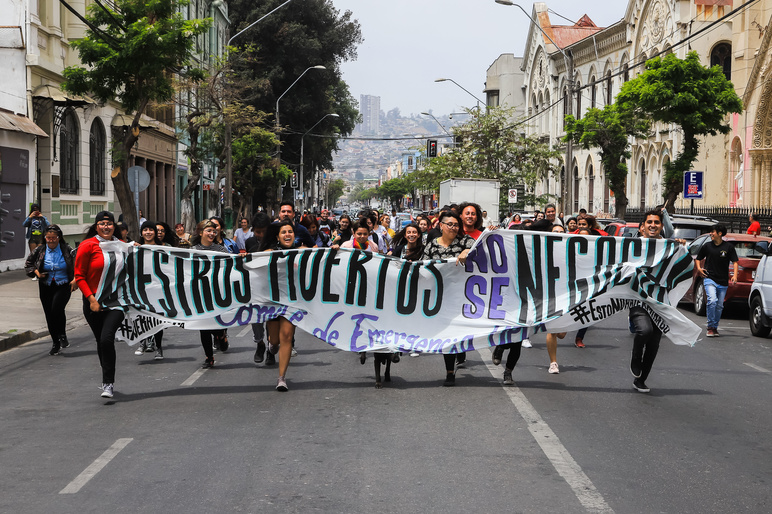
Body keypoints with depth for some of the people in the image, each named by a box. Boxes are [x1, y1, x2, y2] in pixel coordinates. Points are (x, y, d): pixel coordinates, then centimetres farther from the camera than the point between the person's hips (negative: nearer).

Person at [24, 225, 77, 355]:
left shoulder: (67, 250, -4)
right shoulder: (40, 250, 1)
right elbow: (28, 264, 13)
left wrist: (75, 279, -12)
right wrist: (37, 273, -5)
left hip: (63, 286, -3)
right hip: (46, 287, 3)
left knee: (57, 309, -26)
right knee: (49, 315, 4)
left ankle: (62, 335, -1)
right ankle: (55, 343, 21)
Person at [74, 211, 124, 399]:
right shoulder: (88, 246, -4)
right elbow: (79, 276, -4)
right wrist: (92, 299, -11)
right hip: (94, 301, 0)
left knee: (107, 338, -18)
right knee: (101, 341, 10)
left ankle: (108, 384, -15)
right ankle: (108, 381, 28)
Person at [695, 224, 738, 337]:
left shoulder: (729, 247, 2)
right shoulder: (707, 246, 5)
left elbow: (735, 262, 3)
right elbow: (698, 258, 19)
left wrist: (735, 275, -12)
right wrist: (699, 268, 0)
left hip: (723, 281, 1)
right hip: (709, 278, -1)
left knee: (719, 306, 6)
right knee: (712, 300, -21)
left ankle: (715, 327, 23)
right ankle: (710, 327, -10)